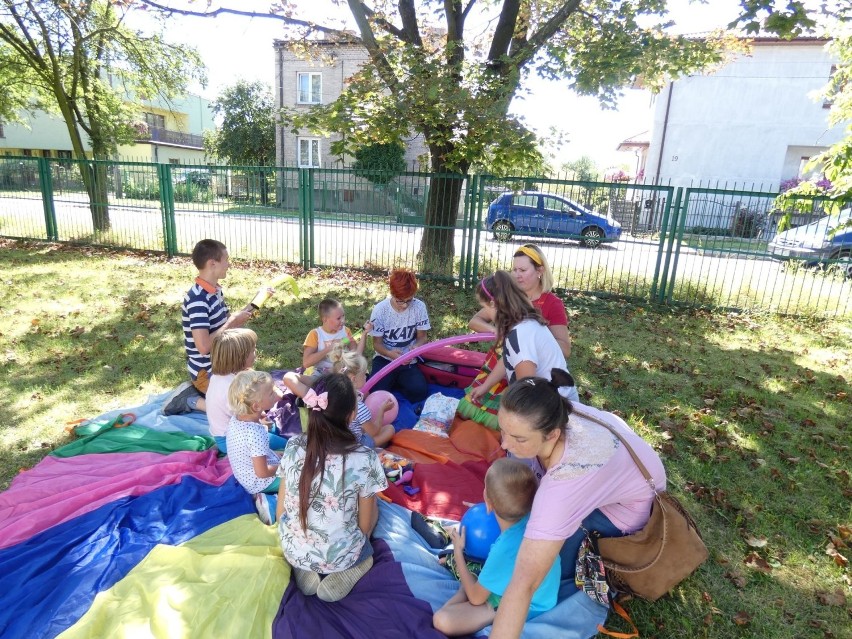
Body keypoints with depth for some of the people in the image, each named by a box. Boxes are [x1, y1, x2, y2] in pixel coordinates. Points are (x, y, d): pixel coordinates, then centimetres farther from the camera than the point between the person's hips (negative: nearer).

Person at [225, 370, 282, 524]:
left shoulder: (235, 418, -10)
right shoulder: (257, 434, -35)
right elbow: (262, 472, -27)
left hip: (244, 476, 8)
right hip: (259, 483, -8)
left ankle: (265, 498, 8)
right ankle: (272, 503, -11)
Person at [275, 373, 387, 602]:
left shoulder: (293, 446, -15)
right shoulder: (365, 459, -24)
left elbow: (281, 512, -3)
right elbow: (365, 525, -11)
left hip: (292, 551, 3)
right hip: (341, 556, -3)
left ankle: (305, 570, 13)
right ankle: (345, 572, 7)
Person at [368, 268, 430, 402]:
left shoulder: (419, 307, -13)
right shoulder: (380, 310, -14)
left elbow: (422, 337, -2)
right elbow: (377, 343, -7)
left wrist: (416, 346, -27)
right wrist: (390, 353, -30)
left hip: (408, 361, 1)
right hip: (384, 359, -1)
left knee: (420, 392, -23)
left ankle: (394, 383, 8)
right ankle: (390, 381, 10)